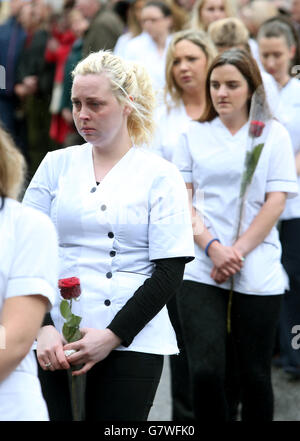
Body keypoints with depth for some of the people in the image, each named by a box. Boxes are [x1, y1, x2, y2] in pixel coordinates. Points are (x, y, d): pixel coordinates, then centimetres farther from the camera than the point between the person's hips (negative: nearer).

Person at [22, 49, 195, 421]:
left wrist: (113, 335, -11)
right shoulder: (57, 164, 9)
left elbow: (169, 272, -3)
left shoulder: (160, 176, 1)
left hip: (131, 344, -2)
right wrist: (42, 328, -8)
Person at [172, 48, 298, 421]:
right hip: (200, 270, 1)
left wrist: (238, 251, -10)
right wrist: (212, 247, -11)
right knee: (205, 370, -11)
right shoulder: (193, 134, 10)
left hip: (257, 273, 0)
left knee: (255, 373, 5)